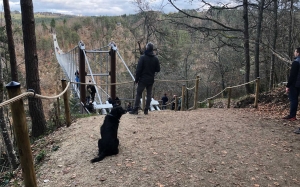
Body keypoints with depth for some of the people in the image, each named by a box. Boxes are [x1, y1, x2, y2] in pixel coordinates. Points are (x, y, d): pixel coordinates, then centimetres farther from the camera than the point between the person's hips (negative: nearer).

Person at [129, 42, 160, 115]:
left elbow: (138, 69, -11)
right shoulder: (155, 58, 1)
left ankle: (135, 110, 2)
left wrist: (136, 79, -5)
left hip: (143, 79, -3)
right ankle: (146, 110, 10)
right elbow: (158, 70, 6)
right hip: (151, 80, 3)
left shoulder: (142, 57, -10)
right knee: (149, 95, 10)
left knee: (138, 94, 3)